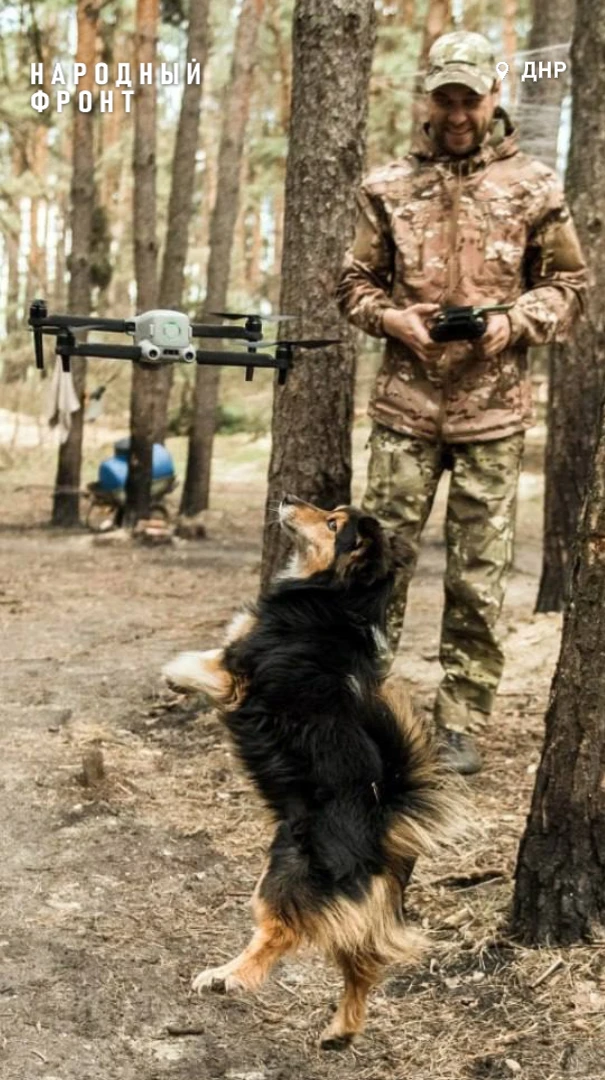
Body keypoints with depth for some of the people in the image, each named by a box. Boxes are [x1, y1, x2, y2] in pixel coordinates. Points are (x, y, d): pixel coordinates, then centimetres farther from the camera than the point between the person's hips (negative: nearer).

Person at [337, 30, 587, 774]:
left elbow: (568, 285, 8)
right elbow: (355, 282, 12)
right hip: (406, 405, 1)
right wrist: (391, 317, -8)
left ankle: (461, 725, 12)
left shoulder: (534, 186, 4)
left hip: (493, 411, -1)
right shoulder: (388, 187, 7)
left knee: (478, 576, 3)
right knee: (381, 559, 3)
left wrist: (517, 321, -11)